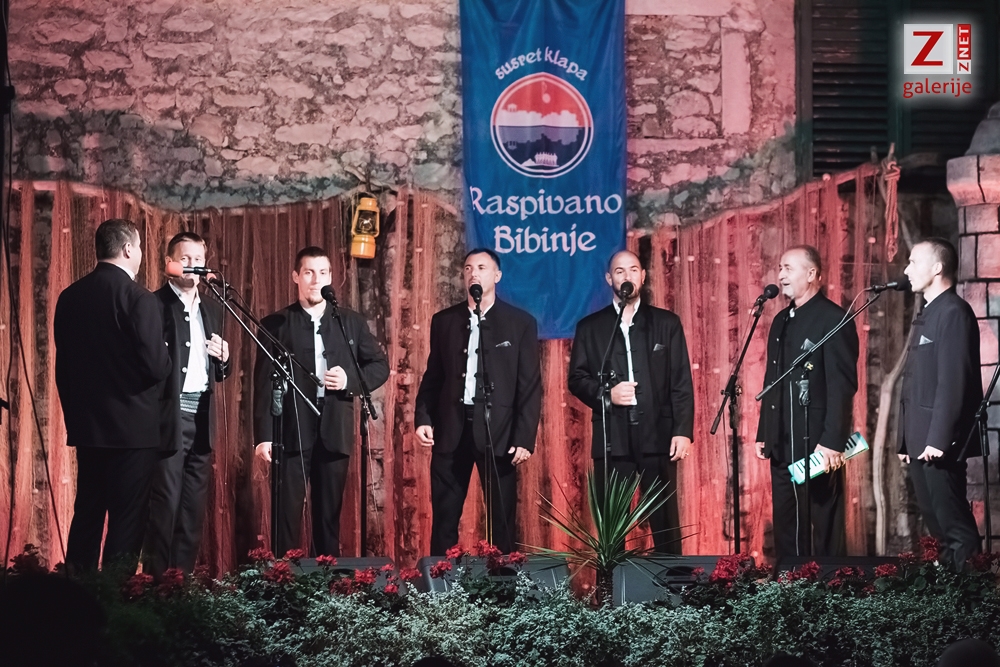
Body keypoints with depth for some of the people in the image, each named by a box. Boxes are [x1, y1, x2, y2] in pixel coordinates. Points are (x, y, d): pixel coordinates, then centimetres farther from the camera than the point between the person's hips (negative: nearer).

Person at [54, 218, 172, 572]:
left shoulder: (70, 296, 6)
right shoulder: (138, 297, -14)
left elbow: (62, 365, 11)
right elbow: (157, 367, -18)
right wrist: (166, 358, 5)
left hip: (86, 425, 6)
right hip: (133, 427, -6)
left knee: (86, 516, 12)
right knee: (127, 522, -1)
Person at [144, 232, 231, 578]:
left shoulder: (212, 309, 17)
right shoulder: (153, 304, -5)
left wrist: (223, 358, 1)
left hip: (201, 419, 7)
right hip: (168, 416, -7)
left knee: (194, 507, 7)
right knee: (165, 504, -6)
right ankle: (157, 580, -1)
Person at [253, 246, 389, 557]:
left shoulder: (351, 322, 11)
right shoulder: (276, 324, 3)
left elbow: (380, 366, 14)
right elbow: (264, 382, -1)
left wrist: (350, 380, -6)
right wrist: (264, 435, -10)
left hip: (334, 431, 2)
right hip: (291, 431, -2)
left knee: (329, 513, 7)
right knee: (288, 512, -3)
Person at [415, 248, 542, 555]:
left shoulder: (520, 322, 1)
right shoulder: (444, 320, 10)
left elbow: (530, 385, -1)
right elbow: (433, 377, 13)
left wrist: (525, 438, -8)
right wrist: (423, 418, -1)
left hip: (497, 429, -2)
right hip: (451, 428, 3)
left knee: (501, 519, 2)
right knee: (444, 518, 5)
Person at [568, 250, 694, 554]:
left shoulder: (667, 323, 9)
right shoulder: (590, 327, 12)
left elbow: (681, 382, 4)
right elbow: (576, 379, 9)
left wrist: (683, 431, -5)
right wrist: (606, 393, -10)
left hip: (657, 435, -1)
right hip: (611, 437, 1)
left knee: (665, 523, -1)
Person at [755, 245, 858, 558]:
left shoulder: (833, 319, -9)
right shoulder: (781, 321, 16)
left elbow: (843, 385, -14)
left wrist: (832, 442, -19)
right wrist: (763, 433, 14)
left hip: (818, 444, -8)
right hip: (783, 446, 8)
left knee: (823, 527, -2)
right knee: (786, 526, 10)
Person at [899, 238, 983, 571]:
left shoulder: (953, 312, -10)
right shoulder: (927, 315, 19)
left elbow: (954, 381, -18)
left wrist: (939, 439, -22)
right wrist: (907, 441, 16)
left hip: (940, 443, -10)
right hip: (921, 442, 10)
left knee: (954, 527, -8)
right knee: (936, 524, 10)